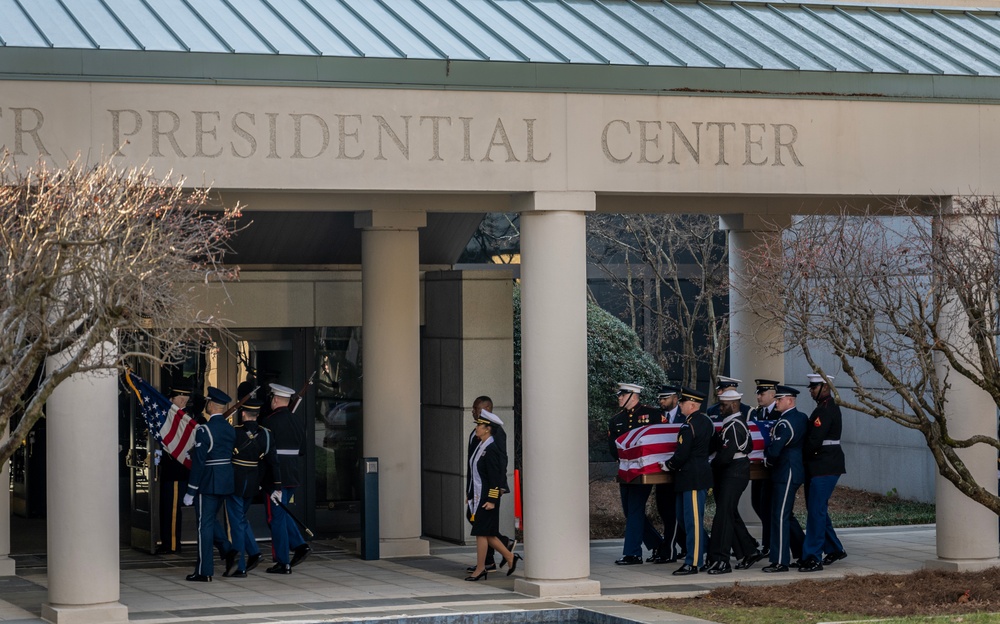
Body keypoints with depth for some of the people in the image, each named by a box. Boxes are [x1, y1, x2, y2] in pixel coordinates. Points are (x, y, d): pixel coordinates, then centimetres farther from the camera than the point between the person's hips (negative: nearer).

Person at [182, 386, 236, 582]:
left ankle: (204, 571, 2)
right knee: (212, 520, 22)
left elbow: (198, 462, -17)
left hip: (208, 483, -7)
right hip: (227, 482, 7)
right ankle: (228, 551, 10)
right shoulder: (230, 429, 6)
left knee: (205, 524, -1)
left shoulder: (204, 430, -16)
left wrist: (190, 492, -12)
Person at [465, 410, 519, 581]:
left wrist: (492, 500, -20)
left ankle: (480, 568, 3)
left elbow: (495, 477, -18)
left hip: (486, 498, -10)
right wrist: (471, 494, 20)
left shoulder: (491, 449, -16)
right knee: (486, 533, 12)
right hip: (478, 496, 10)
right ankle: (510, 557, 21)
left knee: (481, 532, -3)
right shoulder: (480, 446, 12)